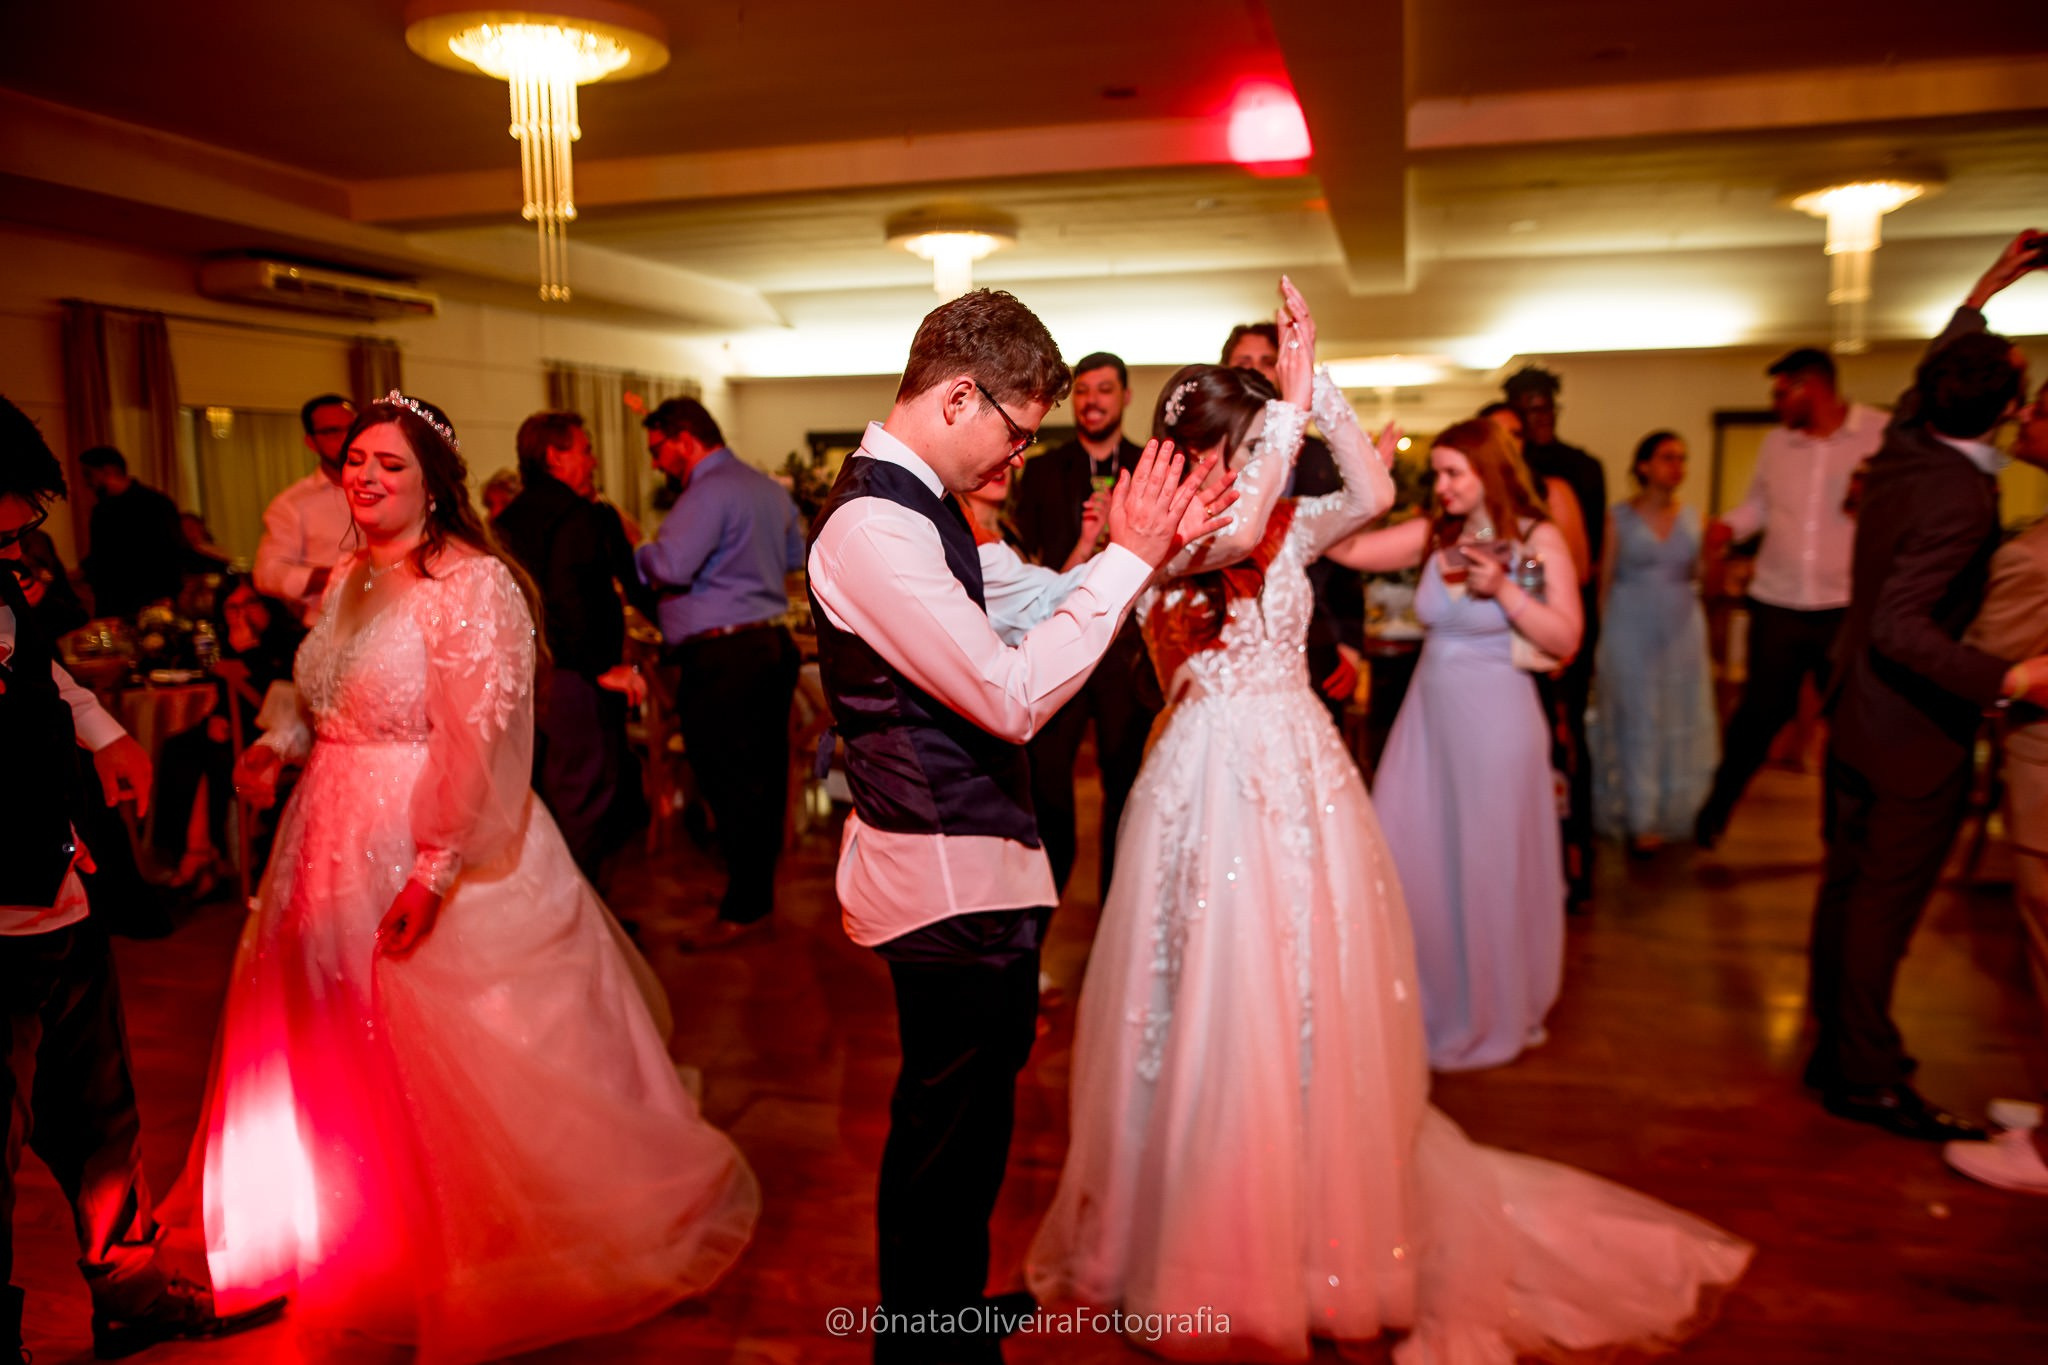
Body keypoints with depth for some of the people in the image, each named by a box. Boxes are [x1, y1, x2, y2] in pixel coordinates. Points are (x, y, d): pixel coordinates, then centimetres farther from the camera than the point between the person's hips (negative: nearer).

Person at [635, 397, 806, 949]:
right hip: (774, 644, 9)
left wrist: (629, 550, -8)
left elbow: (670, 565, -26)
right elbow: (795, 556, 28)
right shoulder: (770, 488, 15)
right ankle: (761, 877, 30)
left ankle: (744, 908, 7)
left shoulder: (710, 492, -15)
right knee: (765, 772, 16)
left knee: (729, 781, -1)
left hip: (722, 657, -9)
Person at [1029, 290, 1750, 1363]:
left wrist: (1318, 389, -9)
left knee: (1321, 1010, 10)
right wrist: (1291, 402, -20)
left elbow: (1373, 495, -7)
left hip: (1303, 774, 4)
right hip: (1213, 783, -4)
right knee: (1222, 1016, 4)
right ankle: (1218, 1249, 24)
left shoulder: (1289, 524, 8)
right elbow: (1230, 538, -27)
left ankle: (1330, 1230, 29)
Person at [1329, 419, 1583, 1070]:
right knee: (1404, 863, 7)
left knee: (1486, 871, 6)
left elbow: (1565, 640, -10)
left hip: (1494, 722, -4)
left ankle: (1487, 1016, 29)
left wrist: (1503, 589, -20)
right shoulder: (1432, 534, 4)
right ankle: (1422, 1003, 28)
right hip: (1429, 715, 4)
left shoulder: (1539, 540, -6)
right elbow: (1346, 548, -4)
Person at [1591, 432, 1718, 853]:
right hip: (1632, 633, -4)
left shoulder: (1691, 518, 7)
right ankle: (1640, 821, 7)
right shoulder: (1619, 518, -2)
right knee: (1637, 723, 1)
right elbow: (1605, 581, -1)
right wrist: (1605, 634, -4)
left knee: (1682, 721, 8)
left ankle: (1677, 812, 22)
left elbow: (1702, 579, 11)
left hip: (1681, 632, 4)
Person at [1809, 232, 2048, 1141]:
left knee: (1847, 887, 16)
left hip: (1858, 716, 9)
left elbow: (1930, 376, 23)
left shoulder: (1904, 446, 1)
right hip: (1916, 732, -9)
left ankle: (1834, 1047, 30)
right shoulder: (1961, 497, -24)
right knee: (1884, 904, 1)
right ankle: (1866, 1077, 13)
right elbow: (1900, 627, -29)